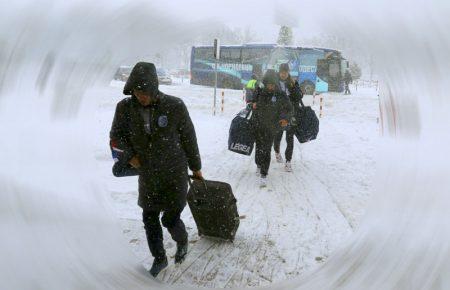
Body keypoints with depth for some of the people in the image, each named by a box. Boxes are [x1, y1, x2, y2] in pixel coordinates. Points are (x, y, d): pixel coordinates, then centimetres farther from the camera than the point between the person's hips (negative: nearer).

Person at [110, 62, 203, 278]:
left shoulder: (174, 106, -18)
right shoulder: (125, 108, -11)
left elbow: (188, 137, -5)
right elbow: (116, 134, 7)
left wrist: (196, 167, 4)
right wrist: (129, 154, -11)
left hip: (175, 173, -3)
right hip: (147, 175, 3)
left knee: (170, 219, 2)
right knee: (149, 218, 12)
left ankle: (182, 242, 38)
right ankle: (159, 258, 37)